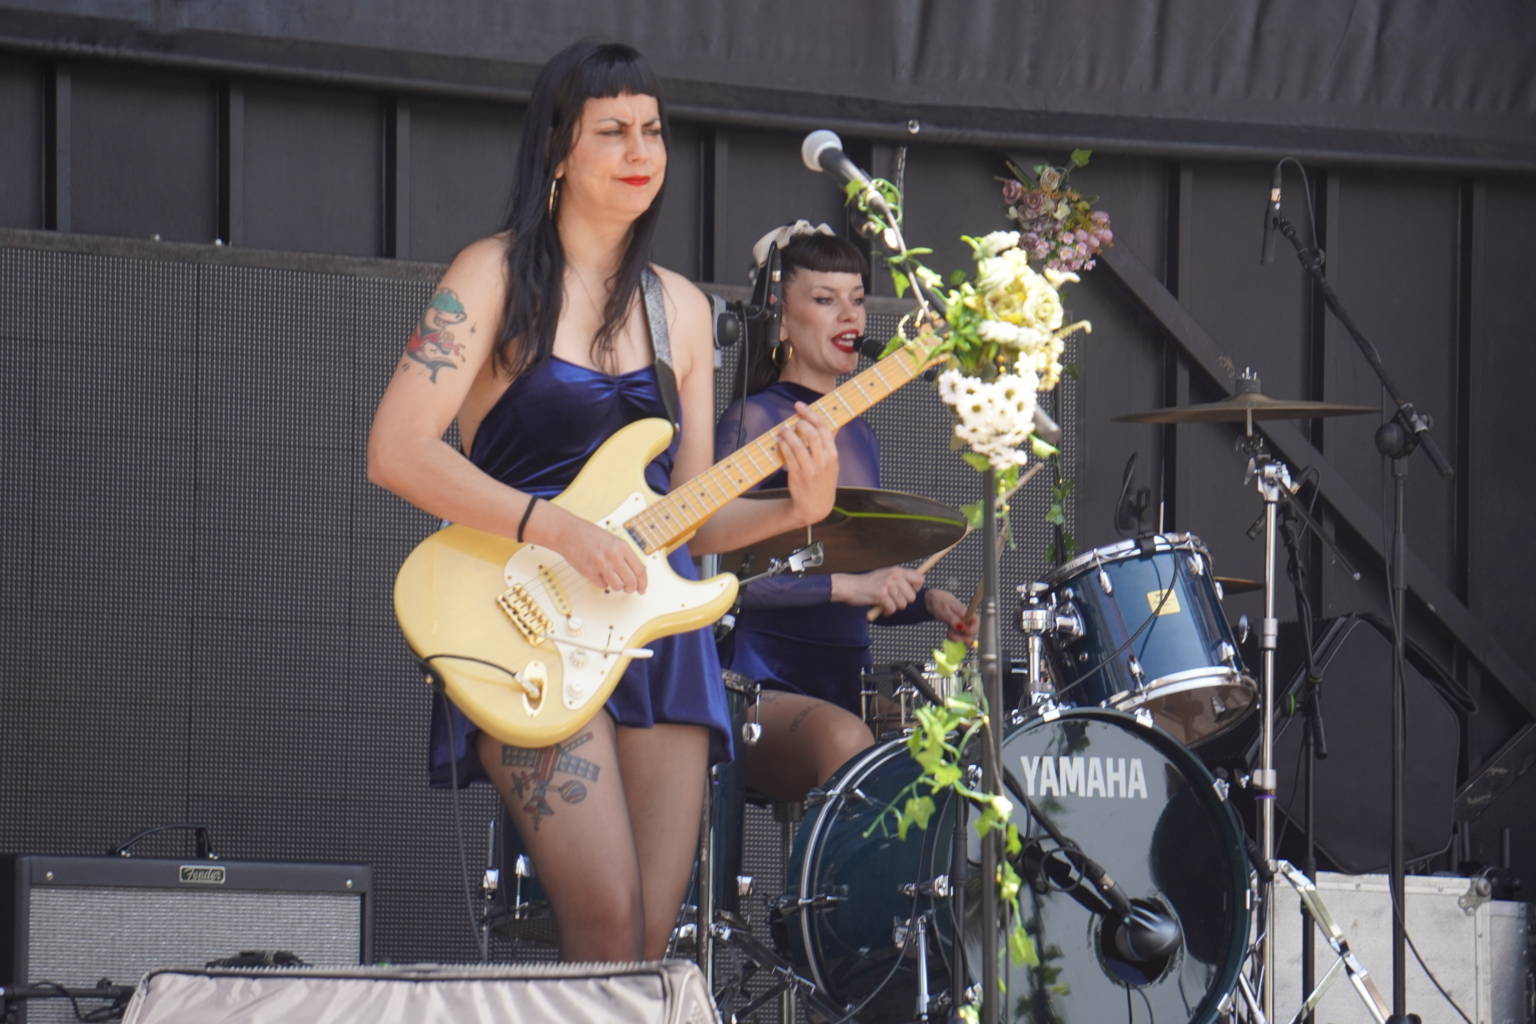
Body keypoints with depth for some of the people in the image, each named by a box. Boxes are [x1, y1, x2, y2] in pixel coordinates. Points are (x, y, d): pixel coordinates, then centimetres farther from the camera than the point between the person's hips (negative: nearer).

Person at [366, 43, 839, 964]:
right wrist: (555, 528, -19)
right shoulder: (499, 276, 0)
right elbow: (397, 450, -11)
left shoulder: (680, 308, 15)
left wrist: (793, 509, -4)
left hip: (660, 634, 5)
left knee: (647, 948, -1)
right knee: (609, 929, -21)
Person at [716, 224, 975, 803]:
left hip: (848, 686, 8)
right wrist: (847, 585, -22)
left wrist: (929, 602, 7)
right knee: (844, 741, -37)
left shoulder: (858, 434, 19)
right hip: (761, 688, -8)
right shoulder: (753, 423, -5)